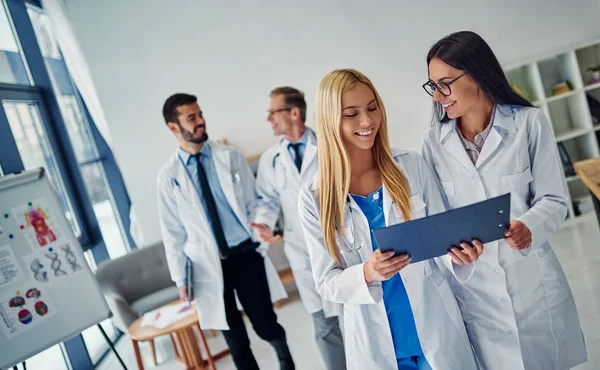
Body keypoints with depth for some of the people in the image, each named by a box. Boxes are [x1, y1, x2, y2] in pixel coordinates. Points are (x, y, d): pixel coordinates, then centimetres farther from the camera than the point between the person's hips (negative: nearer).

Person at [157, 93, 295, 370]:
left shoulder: (230, 156, 1)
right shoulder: (169, 176, 0)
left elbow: (253, 202, 2)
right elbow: (173, 231, 3)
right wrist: (180, 277, 2)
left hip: (246, 254, 0)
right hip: (208, 265, 0)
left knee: (266, 326, 6)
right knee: (235, 338, 12)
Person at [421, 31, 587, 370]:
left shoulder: (529, 122, -7)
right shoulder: (434, 141, -1)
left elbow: (553, 199, -7)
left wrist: (529, 227, -25)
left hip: (532, 280, 0)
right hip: (473, 289, 1)